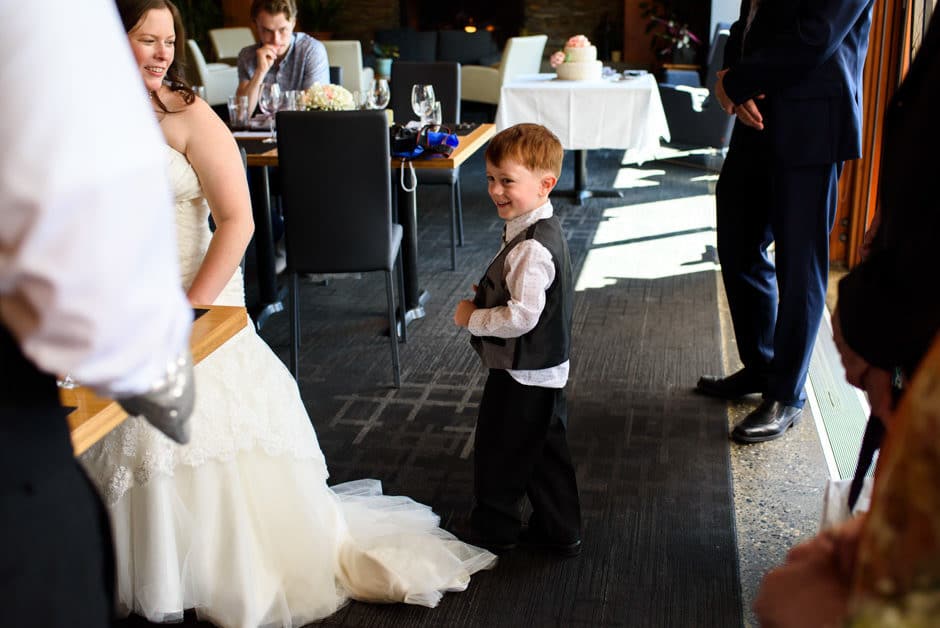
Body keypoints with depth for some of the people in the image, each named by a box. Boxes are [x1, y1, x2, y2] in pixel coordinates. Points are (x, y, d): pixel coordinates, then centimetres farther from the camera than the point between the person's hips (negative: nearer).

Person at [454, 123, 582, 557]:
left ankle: (494, 530, 28)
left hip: (521, 373, -10)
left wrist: (473, 318, -18)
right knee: (545, 451, 19)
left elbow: (522, 316, -32)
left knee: (497, 452, 9)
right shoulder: (543, 230, 5)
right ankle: (559, 532, 32)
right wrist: (488, 296, 5)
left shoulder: (531, 249, -28)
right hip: (545, 367, 10)